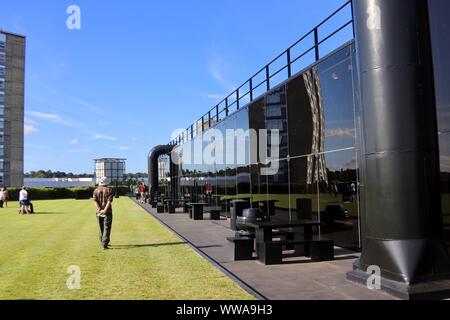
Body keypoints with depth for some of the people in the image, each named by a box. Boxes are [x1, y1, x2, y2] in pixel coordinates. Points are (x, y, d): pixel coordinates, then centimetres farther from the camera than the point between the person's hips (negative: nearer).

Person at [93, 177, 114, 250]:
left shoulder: (96, 190, 6)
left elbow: (95, 201, -6)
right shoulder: (109, 190, -3)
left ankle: (103, 243, 28)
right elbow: (109, 201, -15)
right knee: (107, 228, -3)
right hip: (107, 212, -4)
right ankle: (105, 245, -12)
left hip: (99, 212, 4)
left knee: (101, 228, 17)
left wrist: (100, 210, -13)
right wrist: (105, 210, -19)